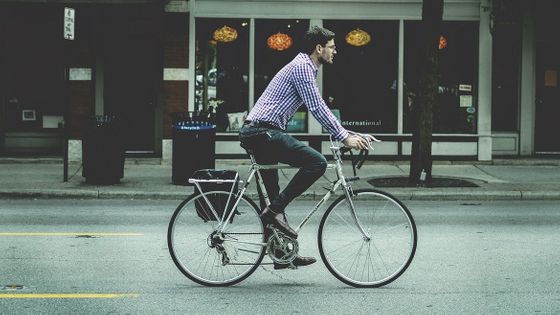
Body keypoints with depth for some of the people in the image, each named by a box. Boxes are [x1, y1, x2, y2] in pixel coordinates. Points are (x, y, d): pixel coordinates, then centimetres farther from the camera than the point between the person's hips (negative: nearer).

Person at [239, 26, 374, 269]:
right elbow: (317, 109, -16)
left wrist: (348, 134, 21)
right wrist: (345, 138, -13)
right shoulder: (302, 67, -9)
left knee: (275, 198, 13)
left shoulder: (305, 67, 23)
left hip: (255, 133, 11)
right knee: (316, 162, -17)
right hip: (264, 132, -11)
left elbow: (319, 108, 27)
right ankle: (275, 211, -15)